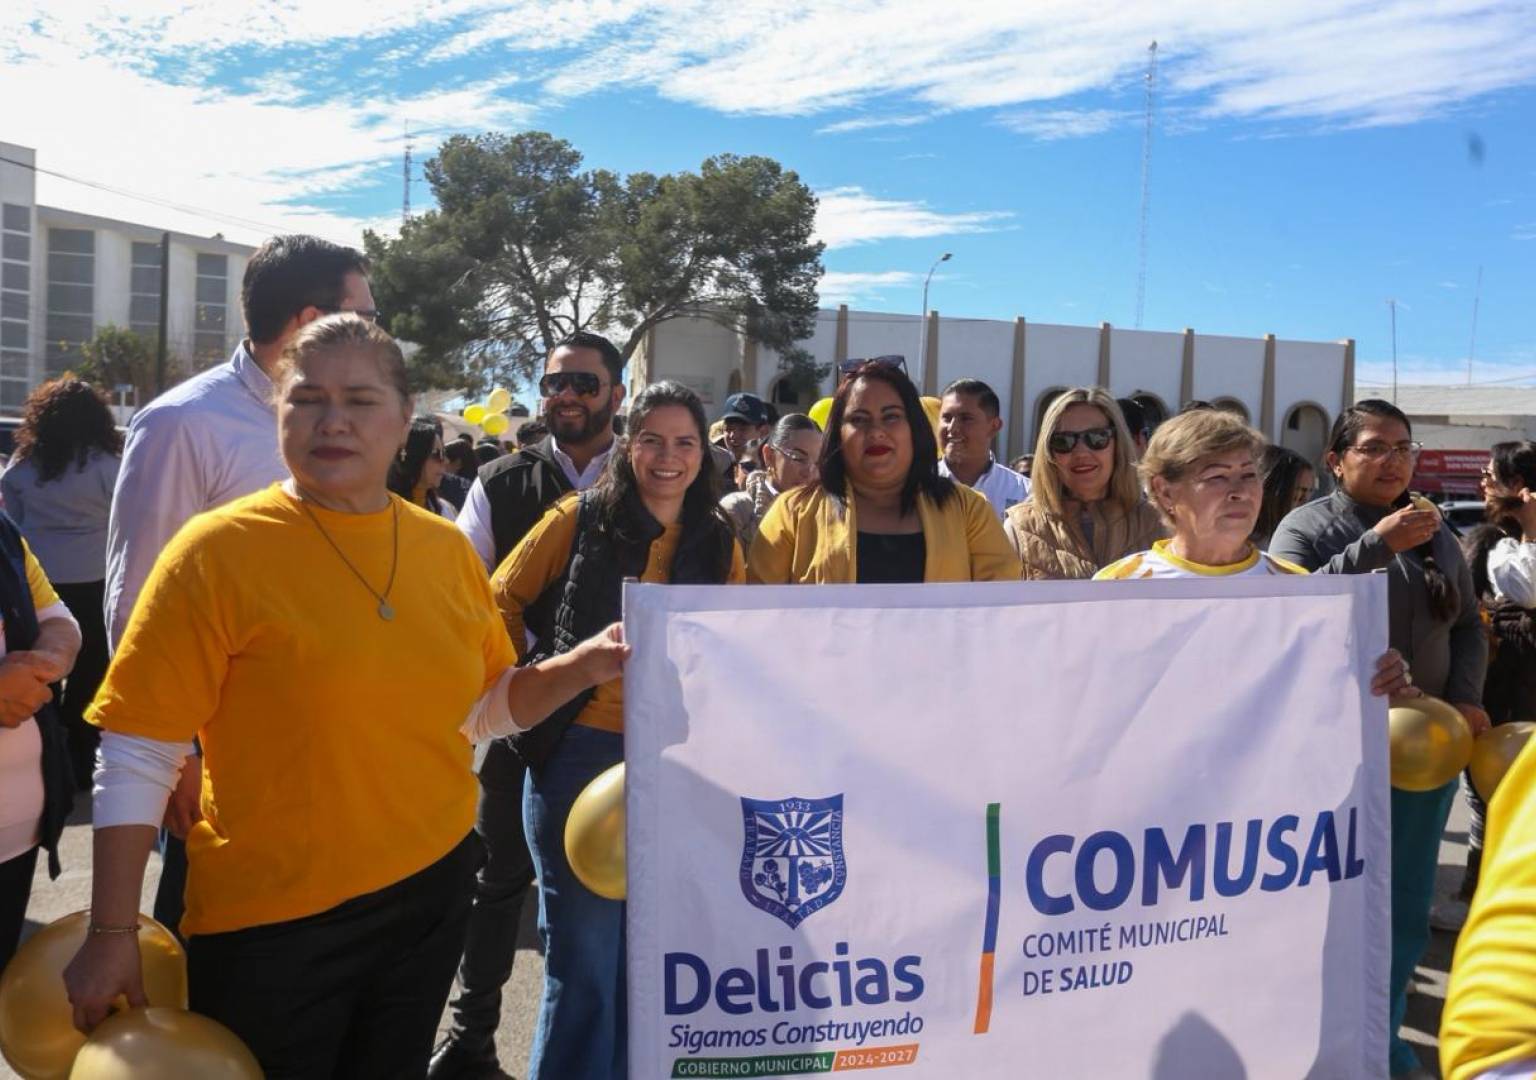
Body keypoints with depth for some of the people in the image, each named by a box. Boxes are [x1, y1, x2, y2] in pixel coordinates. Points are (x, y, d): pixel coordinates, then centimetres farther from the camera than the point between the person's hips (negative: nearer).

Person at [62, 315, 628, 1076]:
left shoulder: (446, 548, -1)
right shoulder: (219, 550, -14)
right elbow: (138, 754, -11)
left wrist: (577, 670, -7)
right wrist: (111, 934, -11)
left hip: (430, 892, 5)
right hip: (270, 920, -4)